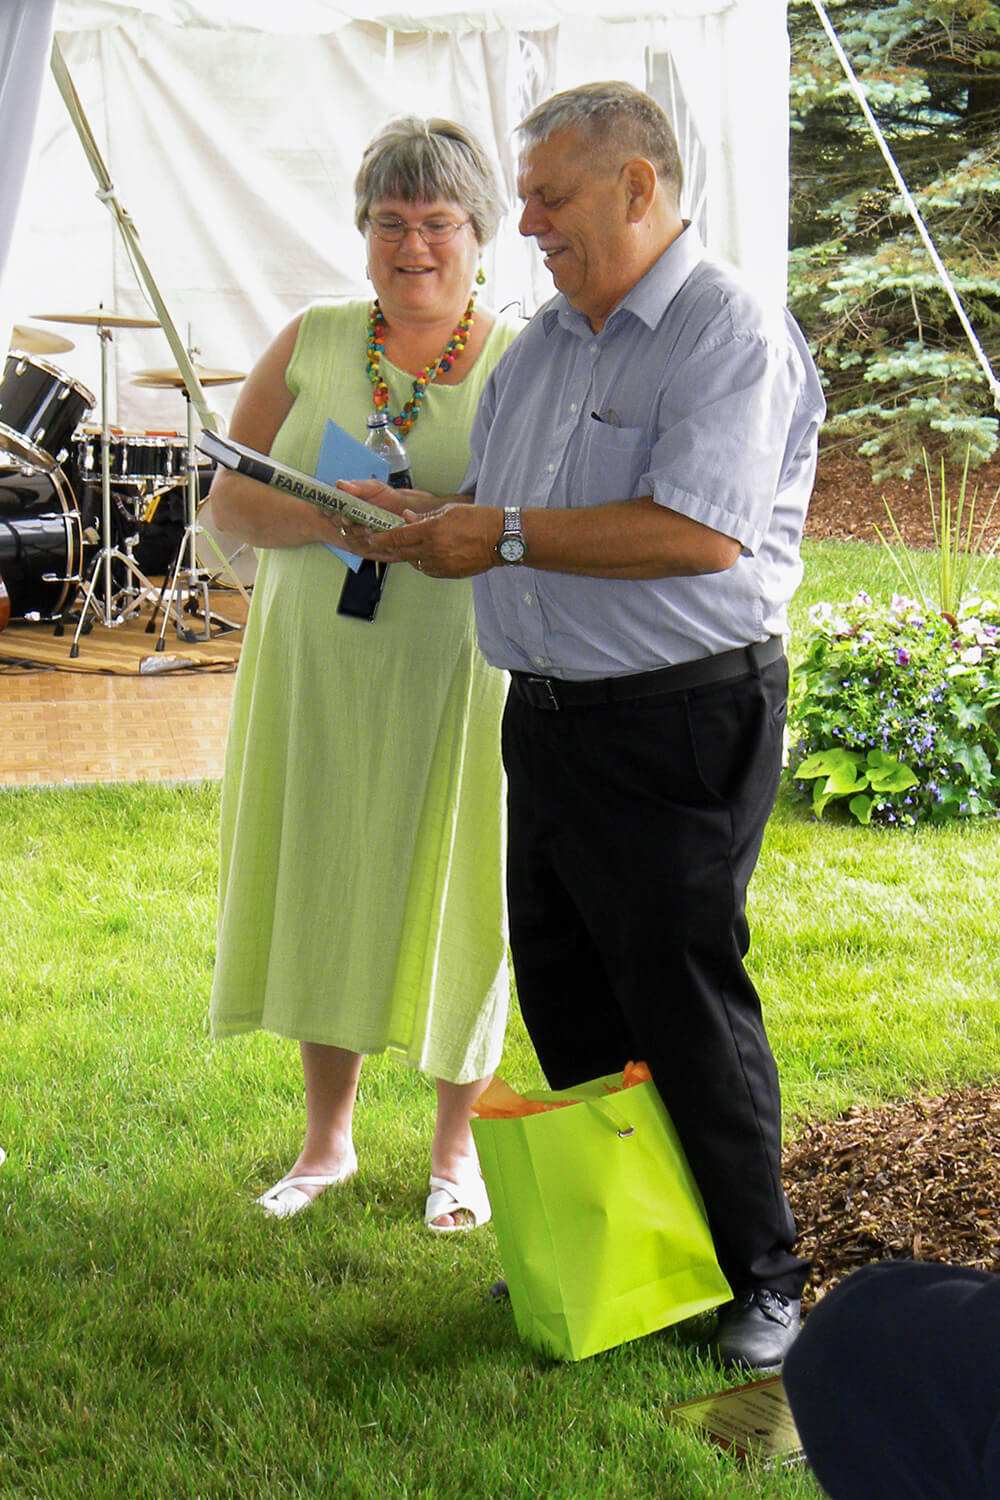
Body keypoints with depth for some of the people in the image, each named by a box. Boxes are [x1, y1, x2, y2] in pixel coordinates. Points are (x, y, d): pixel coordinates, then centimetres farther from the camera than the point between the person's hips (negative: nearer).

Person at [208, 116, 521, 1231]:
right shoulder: (311, 342, 4)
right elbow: (230, 496, 4)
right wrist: (322, 519, -17)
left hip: (463, 672, -2)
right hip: (318, 666, 2)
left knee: (453, 897, 5)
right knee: (323, 887, 9)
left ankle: (456, 1143, 25)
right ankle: (327, 1138, 28)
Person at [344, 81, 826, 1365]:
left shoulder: (731, 333, -12)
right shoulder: (542, 342, 15)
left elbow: (699, 532, -25)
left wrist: (506, 536, -19)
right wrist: (430, 523, 2)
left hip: (683, 725, -8)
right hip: (549, 716, 9)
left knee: (687, 1001, -3)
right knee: (561, 1000, 13)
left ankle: (761, 1276, 12)